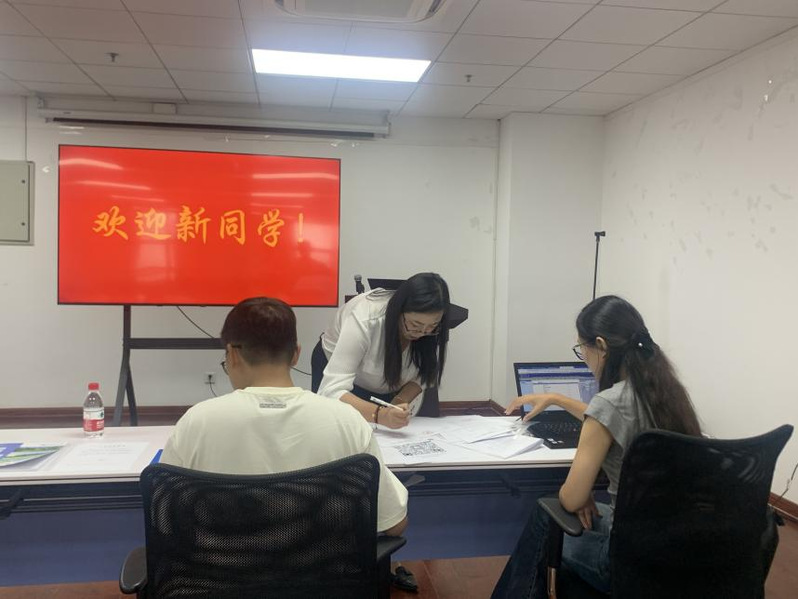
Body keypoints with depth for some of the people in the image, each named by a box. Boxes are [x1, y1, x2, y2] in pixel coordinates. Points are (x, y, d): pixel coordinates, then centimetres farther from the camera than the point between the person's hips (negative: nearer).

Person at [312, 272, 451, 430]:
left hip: (392, 390, 3)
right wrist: (380, 415, -59)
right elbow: (331, 391, -44)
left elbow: (425, 374, -11)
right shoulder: (364, 320, -39)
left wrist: (400, 401, -30)